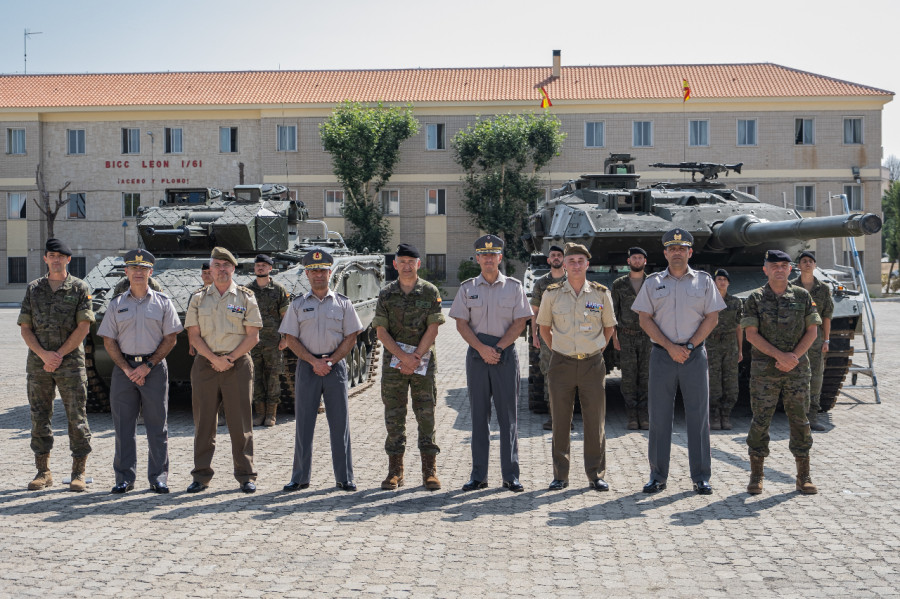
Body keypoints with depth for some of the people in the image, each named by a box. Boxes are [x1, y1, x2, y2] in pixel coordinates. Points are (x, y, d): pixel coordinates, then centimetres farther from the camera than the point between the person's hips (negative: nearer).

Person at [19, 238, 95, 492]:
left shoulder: (79, 288, 3)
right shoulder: (33, 288, 11)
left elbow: (83, 327, -4)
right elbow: (24, 328, 6)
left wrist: (59, 354, -10)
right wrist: (44, 354, -8)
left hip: (71, 361, -3)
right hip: (38, 363, 3)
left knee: (77, 417, -2)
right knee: (39, 417, 6)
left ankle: (78, 473, 5)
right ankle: (43, 472, 16)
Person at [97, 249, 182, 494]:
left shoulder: (163, 303, 6)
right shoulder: (116, 304, 10)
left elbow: (170, 338, 1)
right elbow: (109, 341, 6)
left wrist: (147, 366, -9)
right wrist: (126, 369, -7)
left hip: (154, 367, -1)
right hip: (123, 368, 2)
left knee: (157, 425, 0)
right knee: (123, 425, 3)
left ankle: (158, 476, 7)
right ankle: (125, 478, 11)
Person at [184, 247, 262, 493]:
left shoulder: (246, 297, 5)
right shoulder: (198, 298, 9)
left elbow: (253, 336, 0)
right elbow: (194, 335, 3)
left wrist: (230, 358, -10)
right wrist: (214, 359, -9)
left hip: (238, 365, -1)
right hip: (205, 365, 2)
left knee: (240, 423, 1)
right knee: (204, 422, 5)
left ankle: (246, 475, 9)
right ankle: (201, 475, 14)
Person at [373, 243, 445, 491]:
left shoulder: (430, 292, 0)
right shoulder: (386, 294, 4)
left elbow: (432, 329, -4)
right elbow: (381, 331, 0)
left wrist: (415, 358, -13)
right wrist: (404, 357, -11)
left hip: (424, 361, -1)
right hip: (393, 360, 1)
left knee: (426, 415, 0)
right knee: (394, 417, 3)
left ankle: (429, 470, 7)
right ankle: (395, 471, 11)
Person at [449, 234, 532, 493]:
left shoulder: (514, 286, 4)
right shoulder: (467, 288, 7)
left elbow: (520, 322, -1)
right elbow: (461, 323, 2)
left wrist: (498, 348, -11)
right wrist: (482, 348, -11)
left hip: (506, 354, -1)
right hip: (476, 354, 1)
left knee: (508, 415, 0)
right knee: (479, 415, 5)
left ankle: (511, 475, 6)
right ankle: (478, 475, 10)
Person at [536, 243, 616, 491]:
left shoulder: (601, 293, 2)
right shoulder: (552, 294, 1)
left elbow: (609, 327, 14)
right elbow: (544, 326, 13)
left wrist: (595, 349, 9)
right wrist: (557, 350, 8)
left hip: (592, 364, 0)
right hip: (561, 364, 0)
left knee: (595, 422, 3)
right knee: (560, 422, 4)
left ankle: (596, 475, 15)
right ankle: (560, 476, 14)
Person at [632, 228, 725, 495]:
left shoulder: (704, 280, 8)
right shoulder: (653, 282, 8)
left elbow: (712, 318, 3)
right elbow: (644, 319, 2)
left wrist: (689, 346, -8)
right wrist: (670, 347, -8)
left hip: (695, 354, 0)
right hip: (662, 355, 0)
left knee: (698, 416, 1)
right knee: (659, 416, 1)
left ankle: (701, 477, 8)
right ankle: (658, 475, 9)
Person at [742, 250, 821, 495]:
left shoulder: (802, 296, 6)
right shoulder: (755, 298, 1)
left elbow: (812, 330, 4)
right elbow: (751, 334, -6)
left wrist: (794, 357, -11)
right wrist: (779, 355, -16)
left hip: (798, 369, 2)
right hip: (764, 370, -1)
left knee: (799, 420, 5)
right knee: (760, 421, 0)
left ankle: (804, 477, 13)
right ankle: (756, 477, 9)